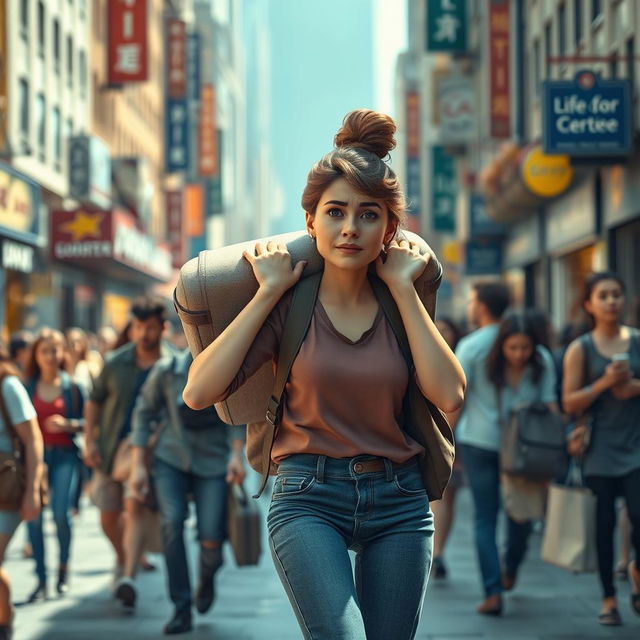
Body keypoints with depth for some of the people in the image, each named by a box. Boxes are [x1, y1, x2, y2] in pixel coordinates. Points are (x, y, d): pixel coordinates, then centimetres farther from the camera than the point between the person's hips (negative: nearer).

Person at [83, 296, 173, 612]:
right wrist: (89, 441, 0)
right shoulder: (116, 363, -1)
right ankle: (124, 559, 39)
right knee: (108, 518, 10)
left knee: (135, 506, -22)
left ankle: (128, 577, -27)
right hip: (110, 448, 3)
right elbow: (94, 401, 8)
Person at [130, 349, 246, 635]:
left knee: (211, 538, -12)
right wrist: (138, 464, -1)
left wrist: (236, 454, -17)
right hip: (171, 458, 0)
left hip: (214, 460, 0)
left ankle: (206, 578, 26)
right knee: (172, 523, -20)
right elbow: (144, 413, 1)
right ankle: (182, 609, -11)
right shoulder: (168, 370, -7)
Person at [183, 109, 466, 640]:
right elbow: (199, 392, -12)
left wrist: (403, 289, -7)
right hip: (309, 498, -3)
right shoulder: (290, 303, -1)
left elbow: (449, 395, -10)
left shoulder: (403, 302, 6)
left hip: (398, 500, 3)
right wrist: (268, 292, -10)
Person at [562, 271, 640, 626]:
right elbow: (570, 402, -2)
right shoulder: (580, 349, 1)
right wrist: (603, 383, -15)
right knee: (604, 523, 5)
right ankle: (608, 599, 18)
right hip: (601, 447, 0)